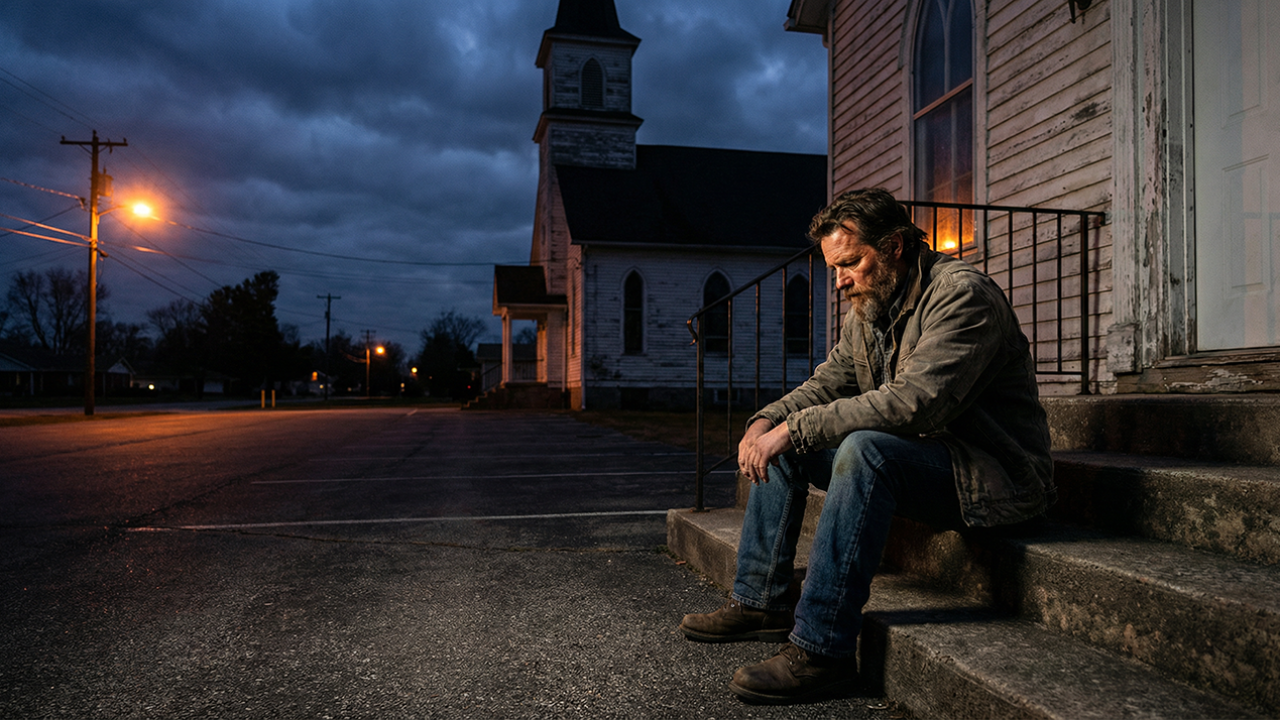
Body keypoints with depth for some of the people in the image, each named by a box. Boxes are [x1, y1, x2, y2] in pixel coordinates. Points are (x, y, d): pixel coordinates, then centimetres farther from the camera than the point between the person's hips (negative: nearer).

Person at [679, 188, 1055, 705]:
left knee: (866, 449, -35)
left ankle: (821, 651, -30)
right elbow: (829, 381, 12)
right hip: (910, 459, 9)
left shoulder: (962, 293, -19)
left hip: (992, 473, -9)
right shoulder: (866, 307, 8)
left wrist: (795, 428, -30)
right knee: (781, 444, 4)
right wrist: (768, 420, -9)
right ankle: (761, 602, 4)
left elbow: (913, 404, -31)